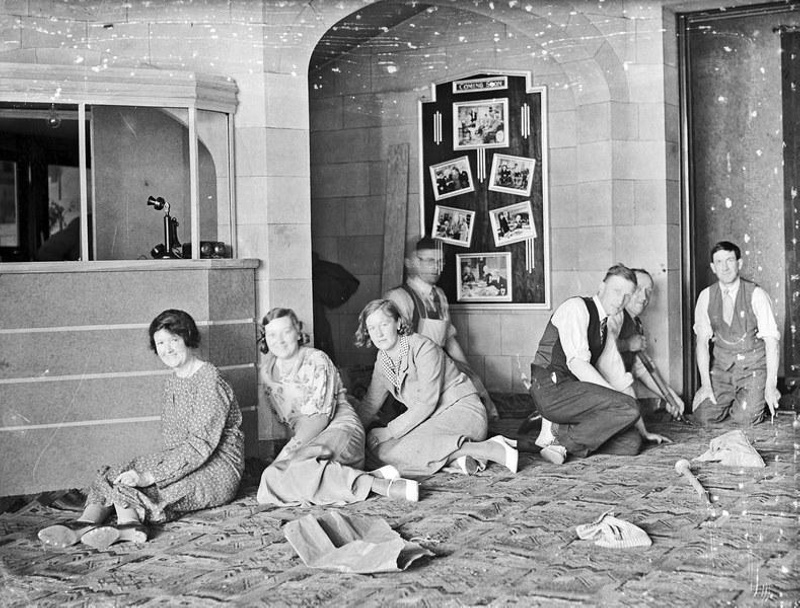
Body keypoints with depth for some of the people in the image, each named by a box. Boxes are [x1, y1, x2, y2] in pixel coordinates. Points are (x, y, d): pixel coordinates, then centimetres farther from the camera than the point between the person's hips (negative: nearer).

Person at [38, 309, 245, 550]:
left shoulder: (210, 380, -15)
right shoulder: (173, 382, 14)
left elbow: (201, 444, -23)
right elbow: (171, 439, 16)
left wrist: (150, 476, -28)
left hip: (219, 469, -8)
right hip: (185, 461, 8)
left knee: (125, 483, -24)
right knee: (116, 475, -15)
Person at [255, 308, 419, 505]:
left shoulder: (316, 361, -7)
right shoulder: (267, 372, 13)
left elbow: (319, 417, -16)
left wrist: (290, 449, -25)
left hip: (340, 429, -7)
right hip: (306, 439, 7)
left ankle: (378, 485, -38)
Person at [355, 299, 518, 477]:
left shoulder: (423, 347, -16)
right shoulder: (382, 360, 6)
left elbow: (427, 403, -20)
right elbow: (369, 404, 14)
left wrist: (389, 431, -17)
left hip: (463, 411, -8)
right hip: (435, 419, 8)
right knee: (373, 443, -12)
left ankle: (492, 449, -27)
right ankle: (456, 458, -16)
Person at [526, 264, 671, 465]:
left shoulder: (605, 325, 20)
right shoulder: (577, 307, -7)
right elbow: (577, 363, -19)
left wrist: (644, 431, 19)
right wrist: (618, 400, -20)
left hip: (574, 394, 8)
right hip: (552, 389, -8)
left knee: (631, 443, -6)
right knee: (628, 408, -23)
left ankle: (562, 442, -3)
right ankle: (560, 433, -12)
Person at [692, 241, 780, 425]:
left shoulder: (756, 295, -11)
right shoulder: (706, 296, -2)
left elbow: (771, 341, -12)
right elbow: (702, 341, -3)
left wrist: (771, 386, -19)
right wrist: (706, 384, -12)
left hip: (753, 366, -3)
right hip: (721, 366, 3)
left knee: (745, 418, -19)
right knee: (704, 415, -12)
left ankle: (759, 400, 16)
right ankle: (731, 400, 19)